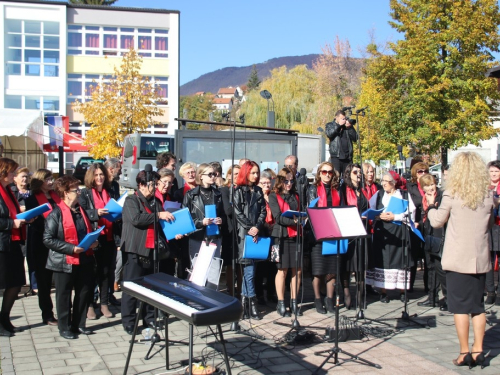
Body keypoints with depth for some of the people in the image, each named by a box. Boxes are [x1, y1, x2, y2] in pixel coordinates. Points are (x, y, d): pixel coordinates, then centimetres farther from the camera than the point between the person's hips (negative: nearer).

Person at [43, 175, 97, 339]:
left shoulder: (81, 210, 10)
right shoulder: (56, 213, -12)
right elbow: (48, 239, -17)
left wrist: (92, 242, 2)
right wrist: (71, 248, -23)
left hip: (84, 260, 7)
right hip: (64, 262, -7)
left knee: (84, 292, 12)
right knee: (64, 295, 6)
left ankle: (79, 324, 26)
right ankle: (64, 328, 18)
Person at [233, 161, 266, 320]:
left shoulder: (258, 191, 16)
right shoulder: (238, 191, -1)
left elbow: (263, 211, 10)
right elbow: (238, 213, -7)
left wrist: (257, 227, -6)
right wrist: (249, 229, -11)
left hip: (255, 234, 5)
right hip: (243, 234, -5)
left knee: (248, 269, 5)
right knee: (249, 268, -8)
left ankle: (244, 302, 10)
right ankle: (252, 304, -4)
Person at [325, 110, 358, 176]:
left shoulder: (348, 125, 15)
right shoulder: (330, 125, 10)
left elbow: (355, 138, 7)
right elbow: (329, 134, -11)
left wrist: (349, 127, -6)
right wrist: (339, 125, -10)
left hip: (348, 156, 3)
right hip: (336, 156, -3)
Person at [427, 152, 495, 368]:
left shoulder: (452, 194, -10)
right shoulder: (488, 195, 2)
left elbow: (436, 222, -1)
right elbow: (490, 223, 15)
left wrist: (431, 205, 16)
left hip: (457, 258, -4)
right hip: (480, 258, 4)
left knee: (460, 306, 3)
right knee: (478, 305, 12)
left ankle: (465, 353, 5)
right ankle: (478, 350, 14)